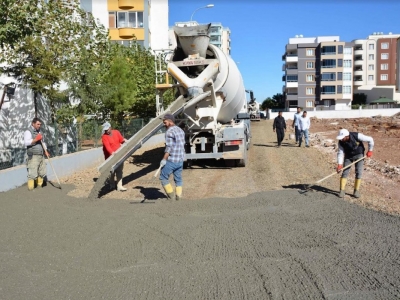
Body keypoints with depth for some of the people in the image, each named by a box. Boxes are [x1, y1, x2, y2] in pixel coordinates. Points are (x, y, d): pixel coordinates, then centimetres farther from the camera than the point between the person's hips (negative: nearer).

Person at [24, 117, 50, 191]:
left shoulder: (38, 132, 18)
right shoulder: (28, 132, -8)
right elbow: (26, 142, -23)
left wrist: (46, 151, 16)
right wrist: (36, 139, -25)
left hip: (41, 156, 8)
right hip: (33, 156, -8)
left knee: (42, 172, 11)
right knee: (33, 173, -8)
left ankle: (39, 186, 22)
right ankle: (31, 189, -1)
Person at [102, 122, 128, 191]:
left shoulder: (116, 132, 2)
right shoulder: (104, 136, -14)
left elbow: (121, 140, 8)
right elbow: (107, 146, -28)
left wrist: (124, 140, -16)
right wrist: (112, 152, -44)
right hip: (110, 156, -4)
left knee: (119, 170, 3)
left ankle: (119, 186, 6)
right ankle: (112, 185, 20)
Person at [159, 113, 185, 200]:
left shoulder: (169, 131, -13)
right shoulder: (181, 130, 13)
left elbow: (169, 147, -19)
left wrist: (164, 159, -19)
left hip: (171, 160, -8)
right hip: (180, 160, 8)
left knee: (163, 177, 5)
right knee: (178, 179, 14)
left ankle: (171, 197, 4)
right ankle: (178, 197, 15)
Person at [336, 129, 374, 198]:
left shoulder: (357, 136, -30)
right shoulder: (341, 142, -21)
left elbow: (370, 140, -19)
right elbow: (340, 153, -19)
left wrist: (370, 150, -13)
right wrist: (339, 164, -28)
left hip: (359, 154, -2)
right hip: (348, 156, 2)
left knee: (358, 173, -8)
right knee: (345, 172, -5)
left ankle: (356, 191, 3)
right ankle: (342, 191, 2)